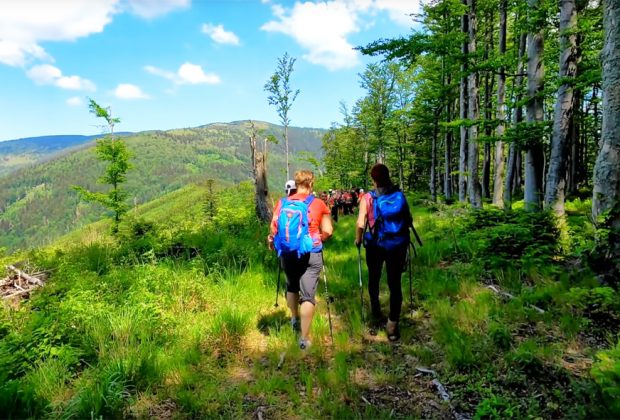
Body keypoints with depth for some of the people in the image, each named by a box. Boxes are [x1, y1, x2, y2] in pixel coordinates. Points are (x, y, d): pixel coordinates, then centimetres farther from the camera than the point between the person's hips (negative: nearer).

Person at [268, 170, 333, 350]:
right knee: (308, 294, 2)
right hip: (311, 254, -3)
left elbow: (274, 229, -1)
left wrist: (275, 241, 18)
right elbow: (328, 231, -5)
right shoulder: (319, 204, -4)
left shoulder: (281, 203, 1)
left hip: (287, 253, 3)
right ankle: (305, 337, 3)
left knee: (292, 286, 26)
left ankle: (295, 319, 44)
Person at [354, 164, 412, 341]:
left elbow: (360, 224, -12)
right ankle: (392, 326, 1)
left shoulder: (367, 198, -9)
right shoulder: (400, 195, -4)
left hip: (375, 245, 0)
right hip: (397, 245, 1)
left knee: (374, 279, 21)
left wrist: (358, 239, 5)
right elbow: (408, 220, 2)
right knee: (395, 283, 5)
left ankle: (376, 314, 37)